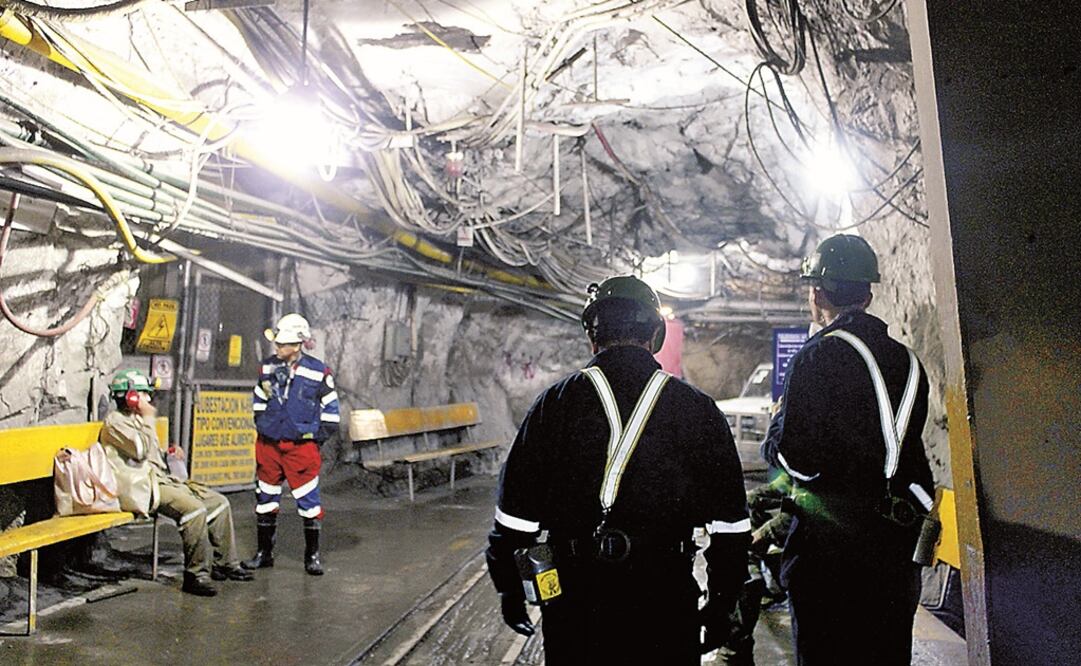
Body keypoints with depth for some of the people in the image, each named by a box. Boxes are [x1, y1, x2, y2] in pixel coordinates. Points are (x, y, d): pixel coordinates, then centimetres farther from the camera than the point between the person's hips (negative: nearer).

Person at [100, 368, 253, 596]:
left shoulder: (138, 420, 25)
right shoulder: (115, 421, -4)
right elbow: (141, 451, -18)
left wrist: (168, 454, 13)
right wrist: (148, 419, -9)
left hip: (162, 479, 10)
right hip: (143, 487, -10)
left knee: (219, 502, -2)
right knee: (195, 509, -31)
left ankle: (224, 563, 5)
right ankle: (196, 575, -23)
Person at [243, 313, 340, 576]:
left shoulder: (318, 372, -7)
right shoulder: (268, 366, 4)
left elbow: (331, 408, 1)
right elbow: (259, 398, 19)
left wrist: (320, 436, -2)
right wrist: (261, 424, 12)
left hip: (302, 446, -4)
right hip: (269, 444, 4)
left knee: (308, 500, 0)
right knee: (265, 499, 12)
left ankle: (312, 555, 14)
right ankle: (264, 552, 27)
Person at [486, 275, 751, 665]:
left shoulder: (554, 404, -4)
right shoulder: (697, 408, -1)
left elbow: (515, 516, -2)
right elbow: (730, 526, 2)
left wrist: (509, 590, 11)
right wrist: (721, 605, 13)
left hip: (574, 601, 0)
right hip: (665, 600, 1)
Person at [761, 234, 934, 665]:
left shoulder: (818, 357, -14)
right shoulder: (907, 360, 8)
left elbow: (792, 454, -17)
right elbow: (909, 446, 13)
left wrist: (774, 438, 4)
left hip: (831, 546, -7)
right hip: (897, 548, 7)